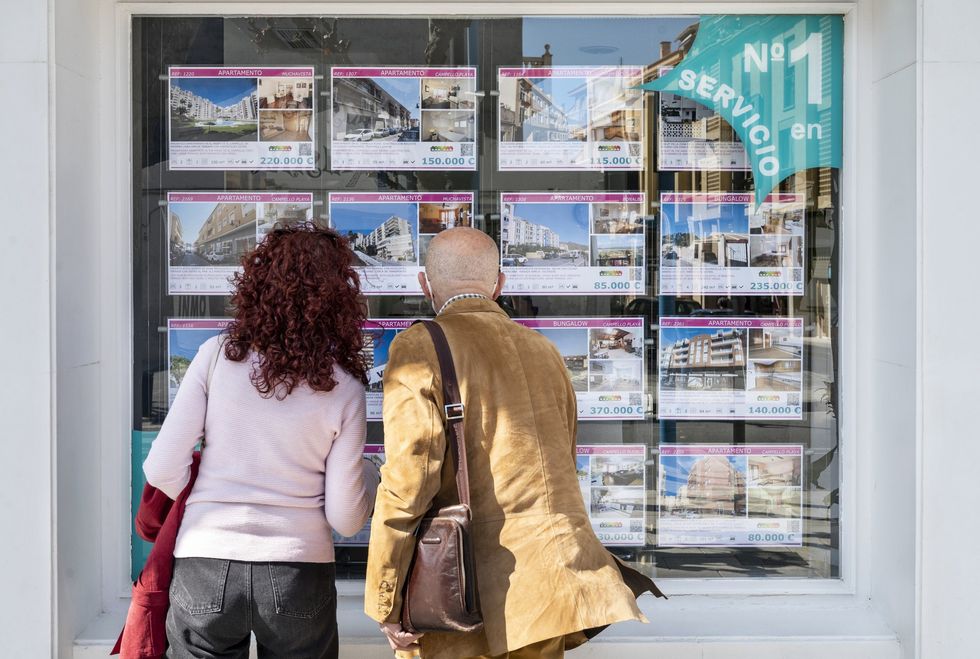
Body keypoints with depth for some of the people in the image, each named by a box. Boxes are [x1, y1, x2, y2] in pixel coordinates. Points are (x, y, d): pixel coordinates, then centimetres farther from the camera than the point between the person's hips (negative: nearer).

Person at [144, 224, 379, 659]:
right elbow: (345, 519, -4)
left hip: (206, 567, 0)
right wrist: (369, 476, 17)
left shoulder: (216, 356, -5)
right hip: (299, 573, 0)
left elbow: (162, 470, -5)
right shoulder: (344, 387, -5)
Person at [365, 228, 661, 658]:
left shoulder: (419, 347, -6)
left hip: (470, 587, -6)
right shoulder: (544, 350, 14)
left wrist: (384, 602, -7)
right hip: (553, 580, 6)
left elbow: (408, 477, -13)